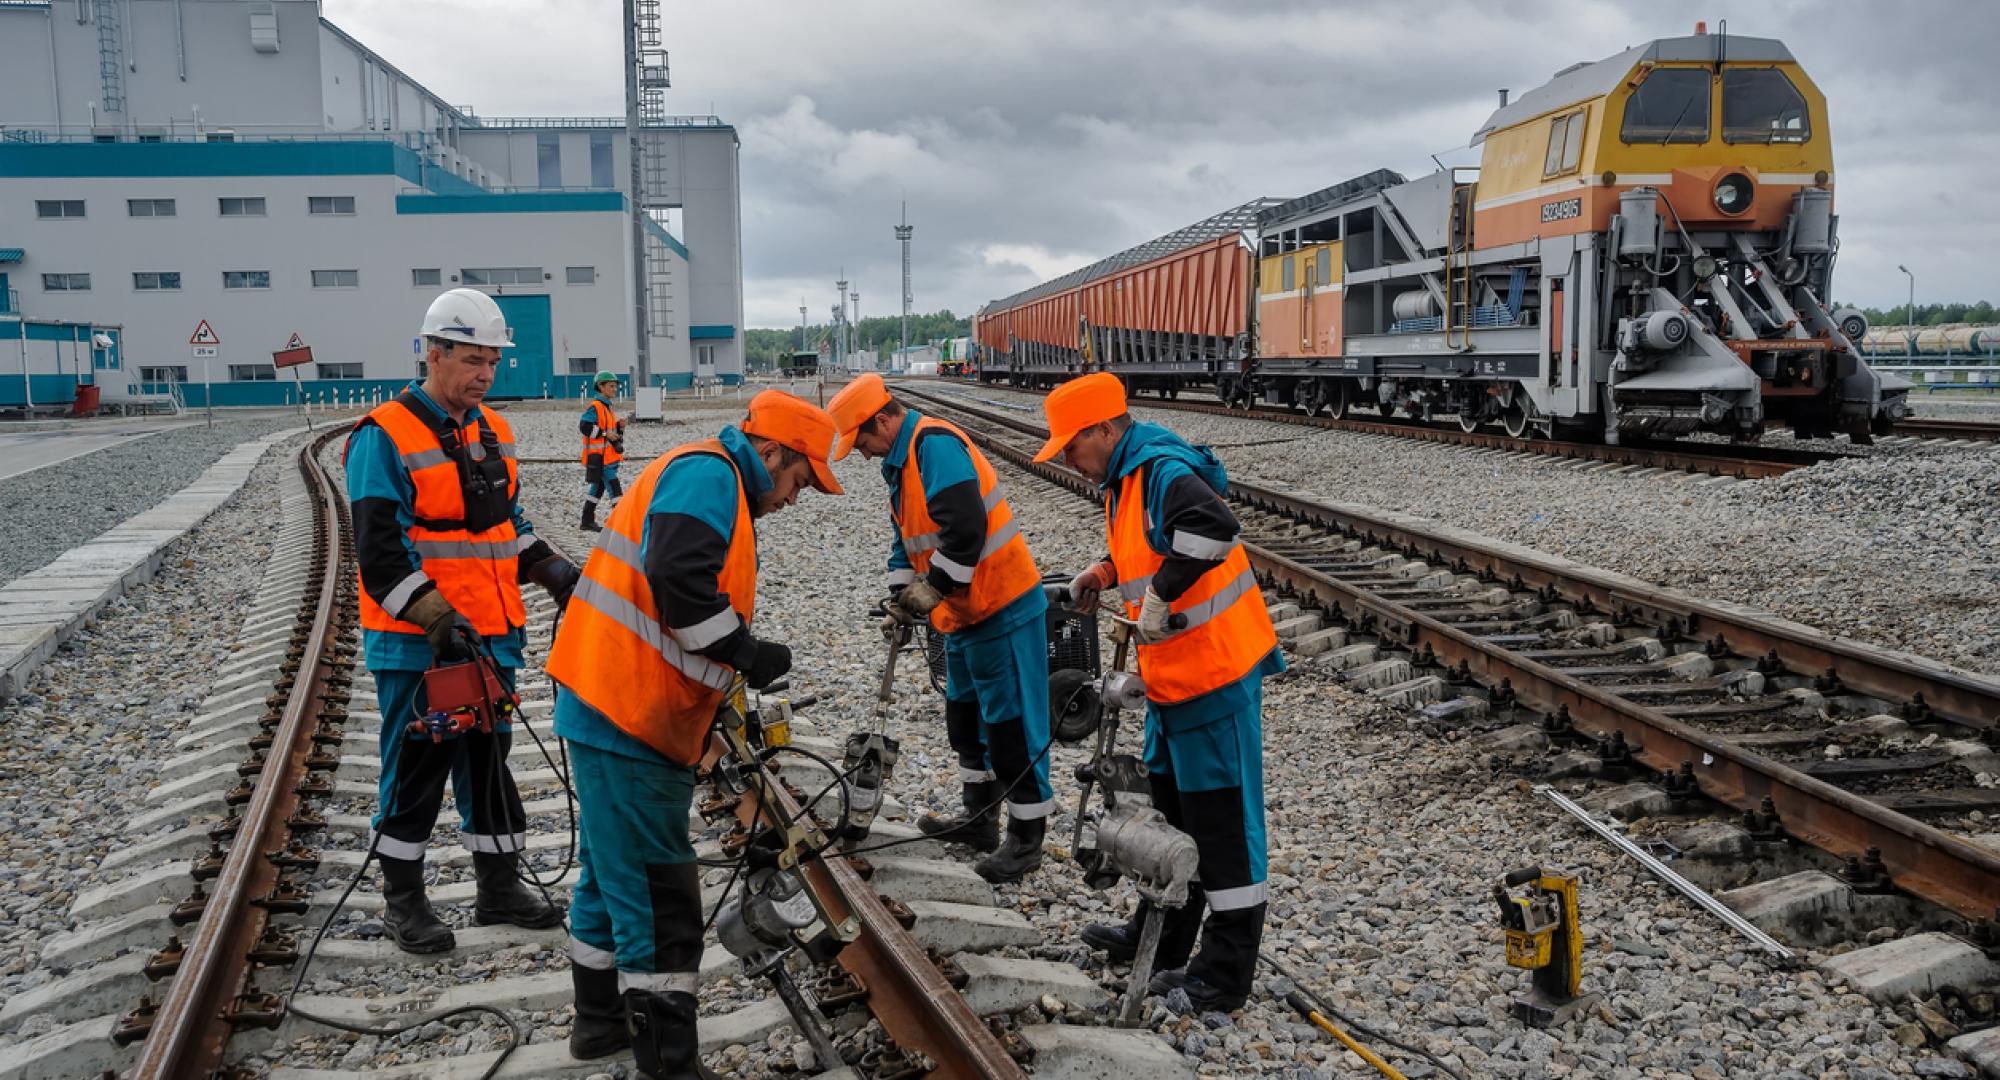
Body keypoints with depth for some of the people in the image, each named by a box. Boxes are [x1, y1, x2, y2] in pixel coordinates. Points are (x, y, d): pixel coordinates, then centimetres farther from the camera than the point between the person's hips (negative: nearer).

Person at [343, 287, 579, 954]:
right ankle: (403, 900, 18)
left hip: (492, 638, 7)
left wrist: (554, 571, 9)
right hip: (416, 647, -7)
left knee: (490, 762, 14)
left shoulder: (492, 432, 12)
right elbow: (380, 553, -18)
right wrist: (439, 621, -26)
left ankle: (499, 888, 26)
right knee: (416, 768, 3)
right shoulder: (385, 437, -12)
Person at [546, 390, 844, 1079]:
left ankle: (602, 1019, 37)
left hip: (610, 710, 11)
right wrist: (747, 653, -16)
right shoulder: (708, 473, -12)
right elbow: (678, 581, -27)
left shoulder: (714, 487, 22)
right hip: (626, 714, -11)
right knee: (659, 894, -5)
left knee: (614, 869, 22)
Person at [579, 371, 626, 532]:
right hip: (599, 456, -10)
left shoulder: (609, 406, 19)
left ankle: (588, 521, 19)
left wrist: (620, 427, 6)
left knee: (597, 488, 13)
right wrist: (605, 434, -20)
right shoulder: (595, 407, -12)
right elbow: (584, 426, -20)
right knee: (614, 487, -11)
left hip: (609, 456, 10)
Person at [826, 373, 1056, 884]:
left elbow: (965, 529, -29)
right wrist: (902, 592, 9)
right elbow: (907, 536, 22)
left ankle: (1025, 838, 5)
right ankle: (980, 817, 33)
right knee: (966, 715, 20)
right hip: (964, 612, 11)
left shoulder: (935, 444, -20)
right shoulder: (899, 461, 13)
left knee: (1011, 721, -3)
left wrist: (933, 588, -20)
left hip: (1002, 609, -11)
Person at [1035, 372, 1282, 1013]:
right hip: (1171, 674, 11)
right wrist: (1108, 571, 12)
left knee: (1221, 818, -3)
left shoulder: (1163, 471, -19)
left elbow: (1211, 528, -38)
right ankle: (1161, 939, 37)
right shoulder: (1125, 479, 12)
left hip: (1216, 671, -11)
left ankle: (1227, 973, 5)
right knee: (1169, 805, 21)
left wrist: (1159, 596, -29)